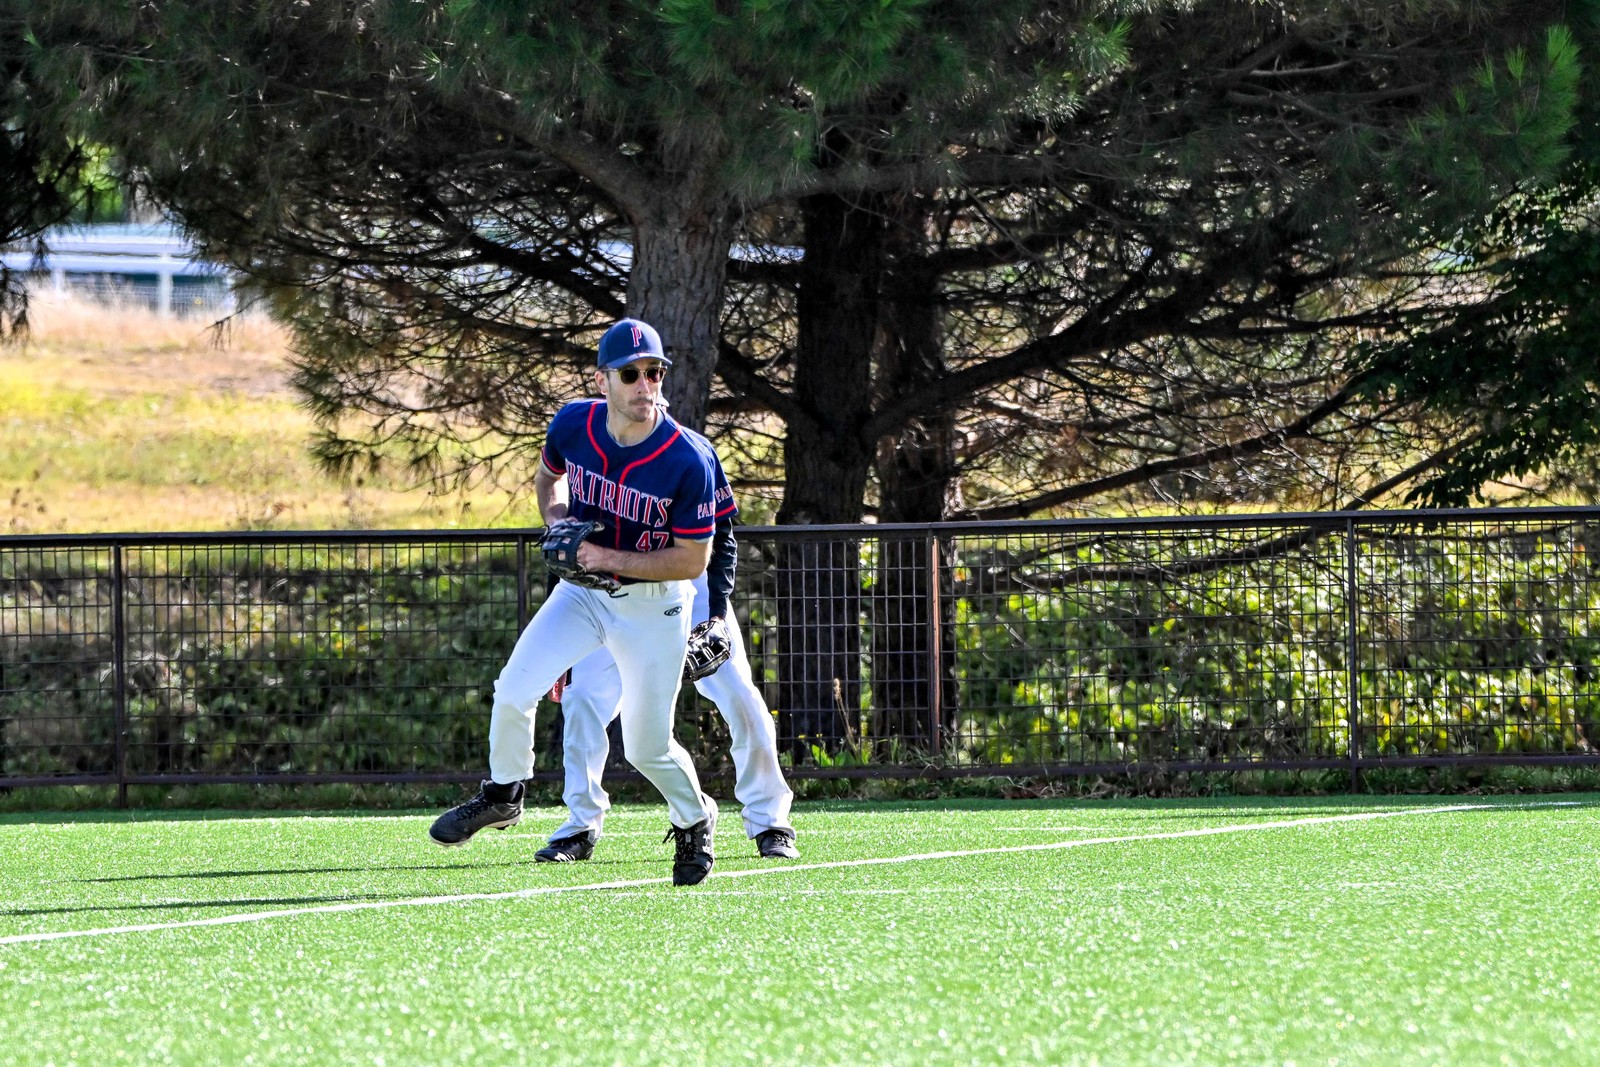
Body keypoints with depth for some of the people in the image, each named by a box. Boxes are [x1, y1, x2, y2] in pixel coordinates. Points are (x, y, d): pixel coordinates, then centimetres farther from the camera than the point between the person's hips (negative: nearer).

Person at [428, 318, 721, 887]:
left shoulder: (689, 461, -25)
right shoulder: (572, 425, -13)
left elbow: (694, 559, -18)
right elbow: (548, 477, 12)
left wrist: (611, 559, -25)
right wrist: (557, 525, -8)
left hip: (653, 603, -3)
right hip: (581, 592, 3)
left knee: (647, 748, 2)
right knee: (512, 693, -12)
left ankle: (694, 820, 33)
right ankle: (502, 794, 15)